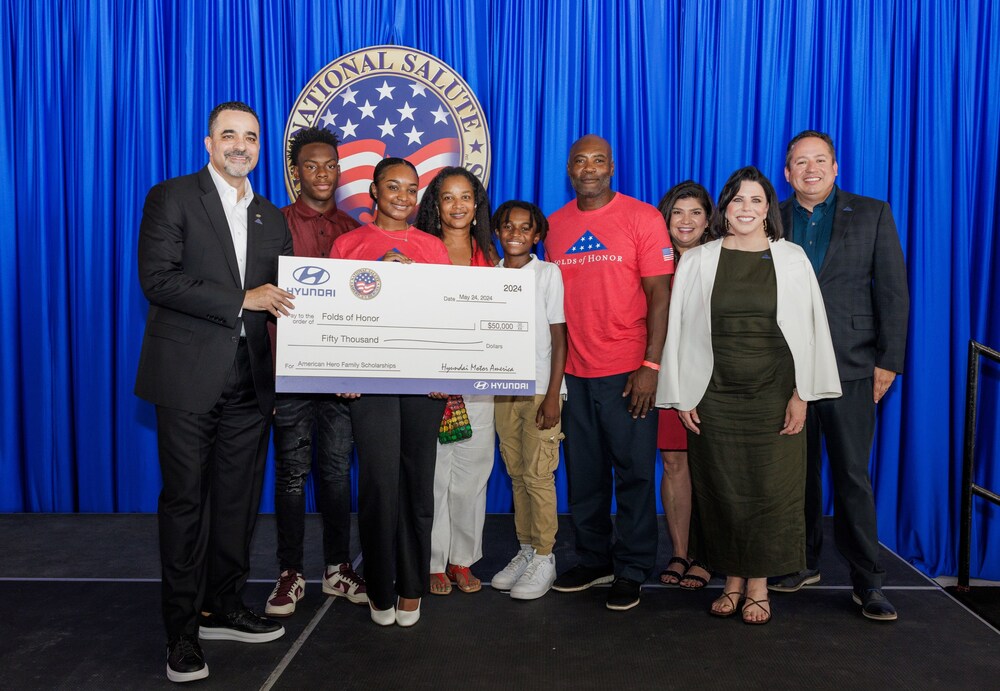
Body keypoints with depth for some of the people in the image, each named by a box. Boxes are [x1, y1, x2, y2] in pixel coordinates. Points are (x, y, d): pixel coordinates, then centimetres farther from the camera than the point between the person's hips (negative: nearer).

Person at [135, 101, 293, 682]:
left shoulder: (272, 218, 16)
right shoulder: (172, 199, -1)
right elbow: (158, 279, -13)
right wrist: (240, 301, -17)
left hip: (251, 379, 5)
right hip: (190, 376, -5)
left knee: (239, 500, 11)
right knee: (186, 501, 3)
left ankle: (224, 608, 27)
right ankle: (183, 630, 15)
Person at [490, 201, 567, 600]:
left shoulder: (548, 273, -3)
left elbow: (559, 338, -5)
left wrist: (552, 395, -10)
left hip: (539, 389, -4)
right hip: (502, 390, 4)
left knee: (538, 476, -3)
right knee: (516, 475, 11)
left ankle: (544, 559, 10)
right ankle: (525, 551, 23)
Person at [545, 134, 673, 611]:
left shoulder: (642, 218, -3)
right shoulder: (555, 225, 10)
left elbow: (659, 294, -6)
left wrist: (651, 364, -13)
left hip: (627, 370, -4)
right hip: (572, 371, 4)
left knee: (634, 473, 4)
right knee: (583, 473, 11)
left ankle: (631, 571, 18)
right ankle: (592, 560, 27)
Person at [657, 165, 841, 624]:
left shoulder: (792, 259, 4)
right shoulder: (698, 261, 4)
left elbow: (809, 329, 3)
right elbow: (681, 329, 4)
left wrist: (801, 394, -4)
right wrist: (682, 397, 0)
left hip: (773, 394, 0)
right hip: (714, 394, 1)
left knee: (771, 489, 3)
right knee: (723, 490, 5)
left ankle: (759, 585, 18)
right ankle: (733, 581, 20)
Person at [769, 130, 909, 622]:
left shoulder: (872, 214, 5)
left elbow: (893, 291, 2)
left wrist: (889, 360, -5)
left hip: (850, 367, -2)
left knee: (852, 475, 1)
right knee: (798, 470, 10)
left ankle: (867, 581, 13)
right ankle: (804, 563, 26)